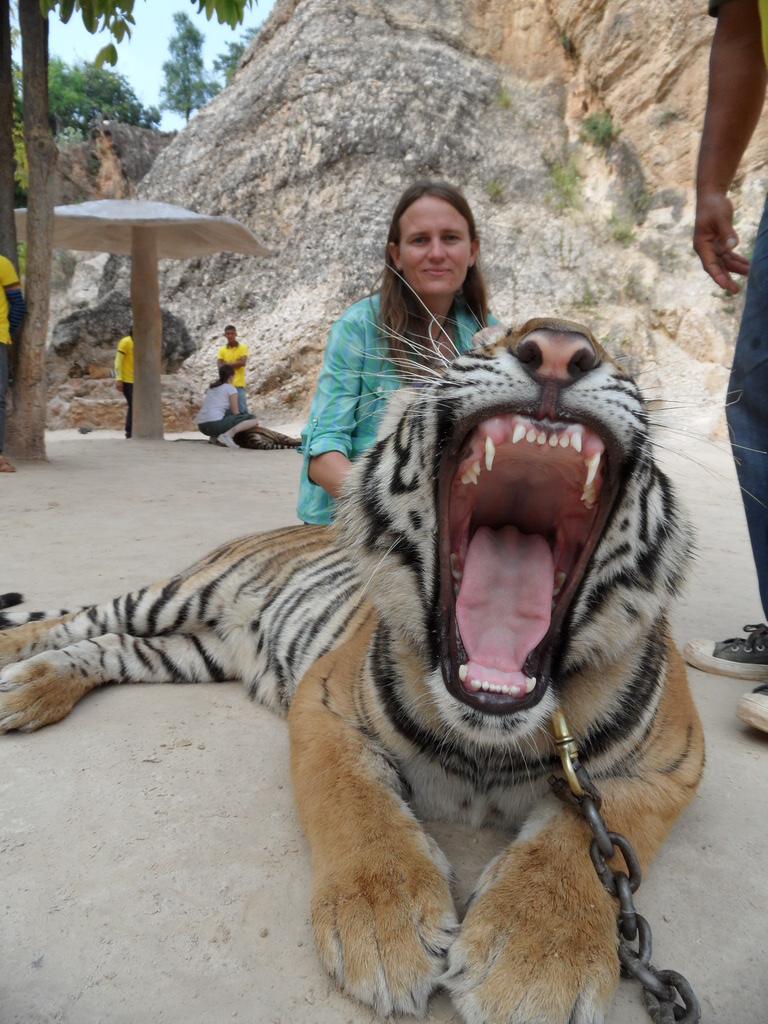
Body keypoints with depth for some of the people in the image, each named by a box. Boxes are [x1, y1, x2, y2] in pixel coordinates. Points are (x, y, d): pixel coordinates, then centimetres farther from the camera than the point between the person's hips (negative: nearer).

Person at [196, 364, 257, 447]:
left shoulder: (212, 387, 24)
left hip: (202, 426, 8)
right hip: (215, 423, -8)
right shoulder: (231, 389, 4)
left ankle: (214, 436, 15)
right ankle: (228, 434, -19)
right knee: (253, 419, -3)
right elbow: (235, 413, 4)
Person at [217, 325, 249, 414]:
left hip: (238, 384, -3)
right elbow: (219, 365, -2)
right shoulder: (222, 350, 9)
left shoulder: (243, 347, 2)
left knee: (242, 409, -7)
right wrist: (235, 363, -11)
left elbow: (242, 362, -12)